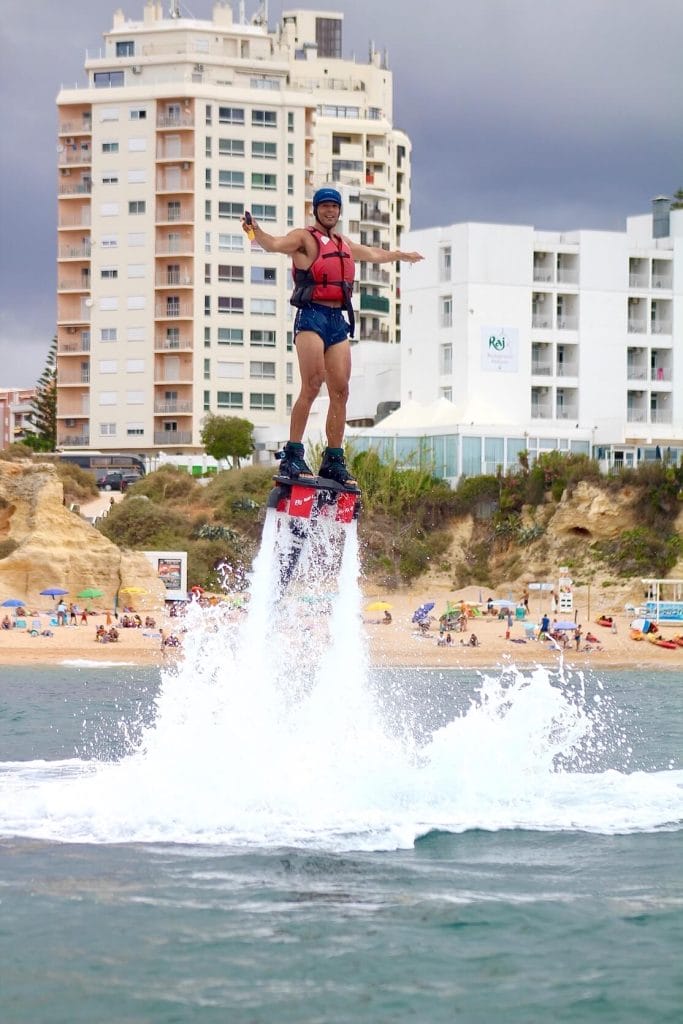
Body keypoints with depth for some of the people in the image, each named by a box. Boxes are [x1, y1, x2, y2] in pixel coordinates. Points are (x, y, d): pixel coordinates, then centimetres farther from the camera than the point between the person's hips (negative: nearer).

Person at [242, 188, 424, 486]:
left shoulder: (345, 245, 24)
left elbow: (374, 254, 44)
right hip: (312, 316, -7)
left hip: (339, 321, 7)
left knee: (340, 391, 2)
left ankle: (334, 462, 7)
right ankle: (292, 456, -17)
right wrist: (256, 232, -38)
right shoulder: (304, 238, 2)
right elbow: (275, 244, -17)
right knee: (312, 386, -18)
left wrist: (401, 255, 59)